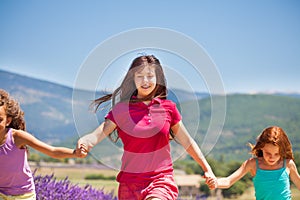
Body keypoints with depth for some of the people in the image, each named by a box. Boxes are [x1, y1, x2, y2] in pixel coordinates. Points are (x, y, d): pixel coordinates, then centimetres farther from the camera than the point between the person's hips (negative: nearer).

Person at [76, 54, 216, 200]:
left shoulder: (168, 107, 4)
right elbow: (98, 134, -12)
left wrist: (207, 169, 13)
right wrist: (83, 143, -34)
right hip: (130, 182, 1)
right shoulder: (121, 109, 0)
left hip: (161, 179, -1)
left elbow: (187, 142, 13)